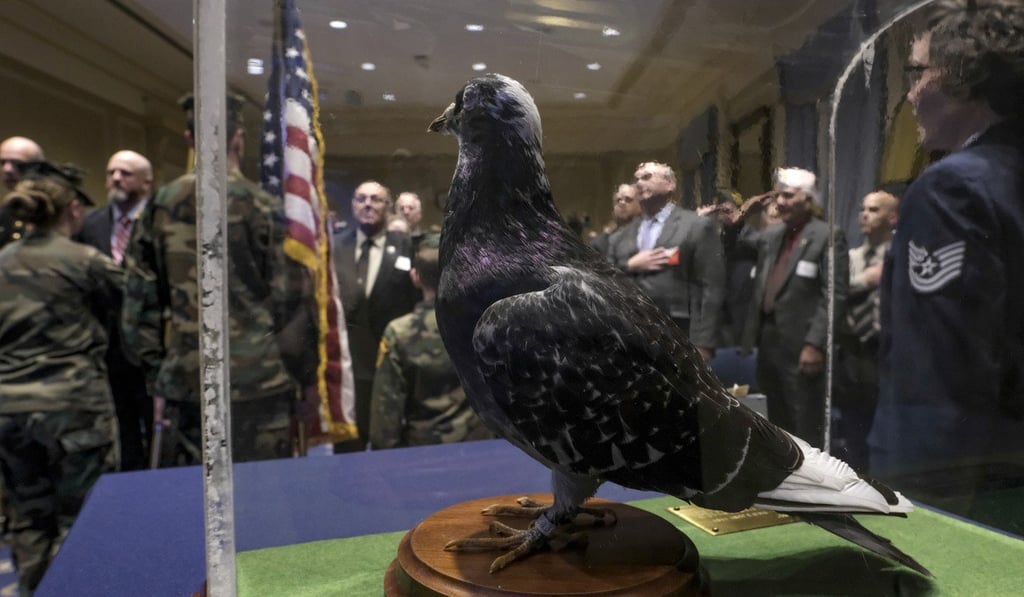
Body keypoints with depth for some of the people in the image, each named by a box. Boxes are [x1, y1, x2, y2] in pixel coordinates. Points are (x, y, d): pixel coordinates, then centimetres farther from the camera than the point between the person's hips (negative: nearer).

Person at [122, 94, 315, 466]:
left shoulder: (159, 208, 4)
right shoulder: (264, 208, -7)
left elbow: (139, 303, 6)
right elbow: (293, 303, -7)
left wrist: (156, 380, 15)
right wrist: (299, 375, 5)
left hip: (185, 385, 4)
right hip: (259, 384, -3)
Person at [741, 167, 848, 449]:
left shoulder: (828, 236, -7)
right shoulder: (768, 235, 15)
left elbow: (835, 295, -13)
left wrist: (815, 344, -17)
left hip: (802, 347, -7)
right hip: (769, 342, 7)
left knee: (806, 432, 2)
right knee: (778, 428, 17)